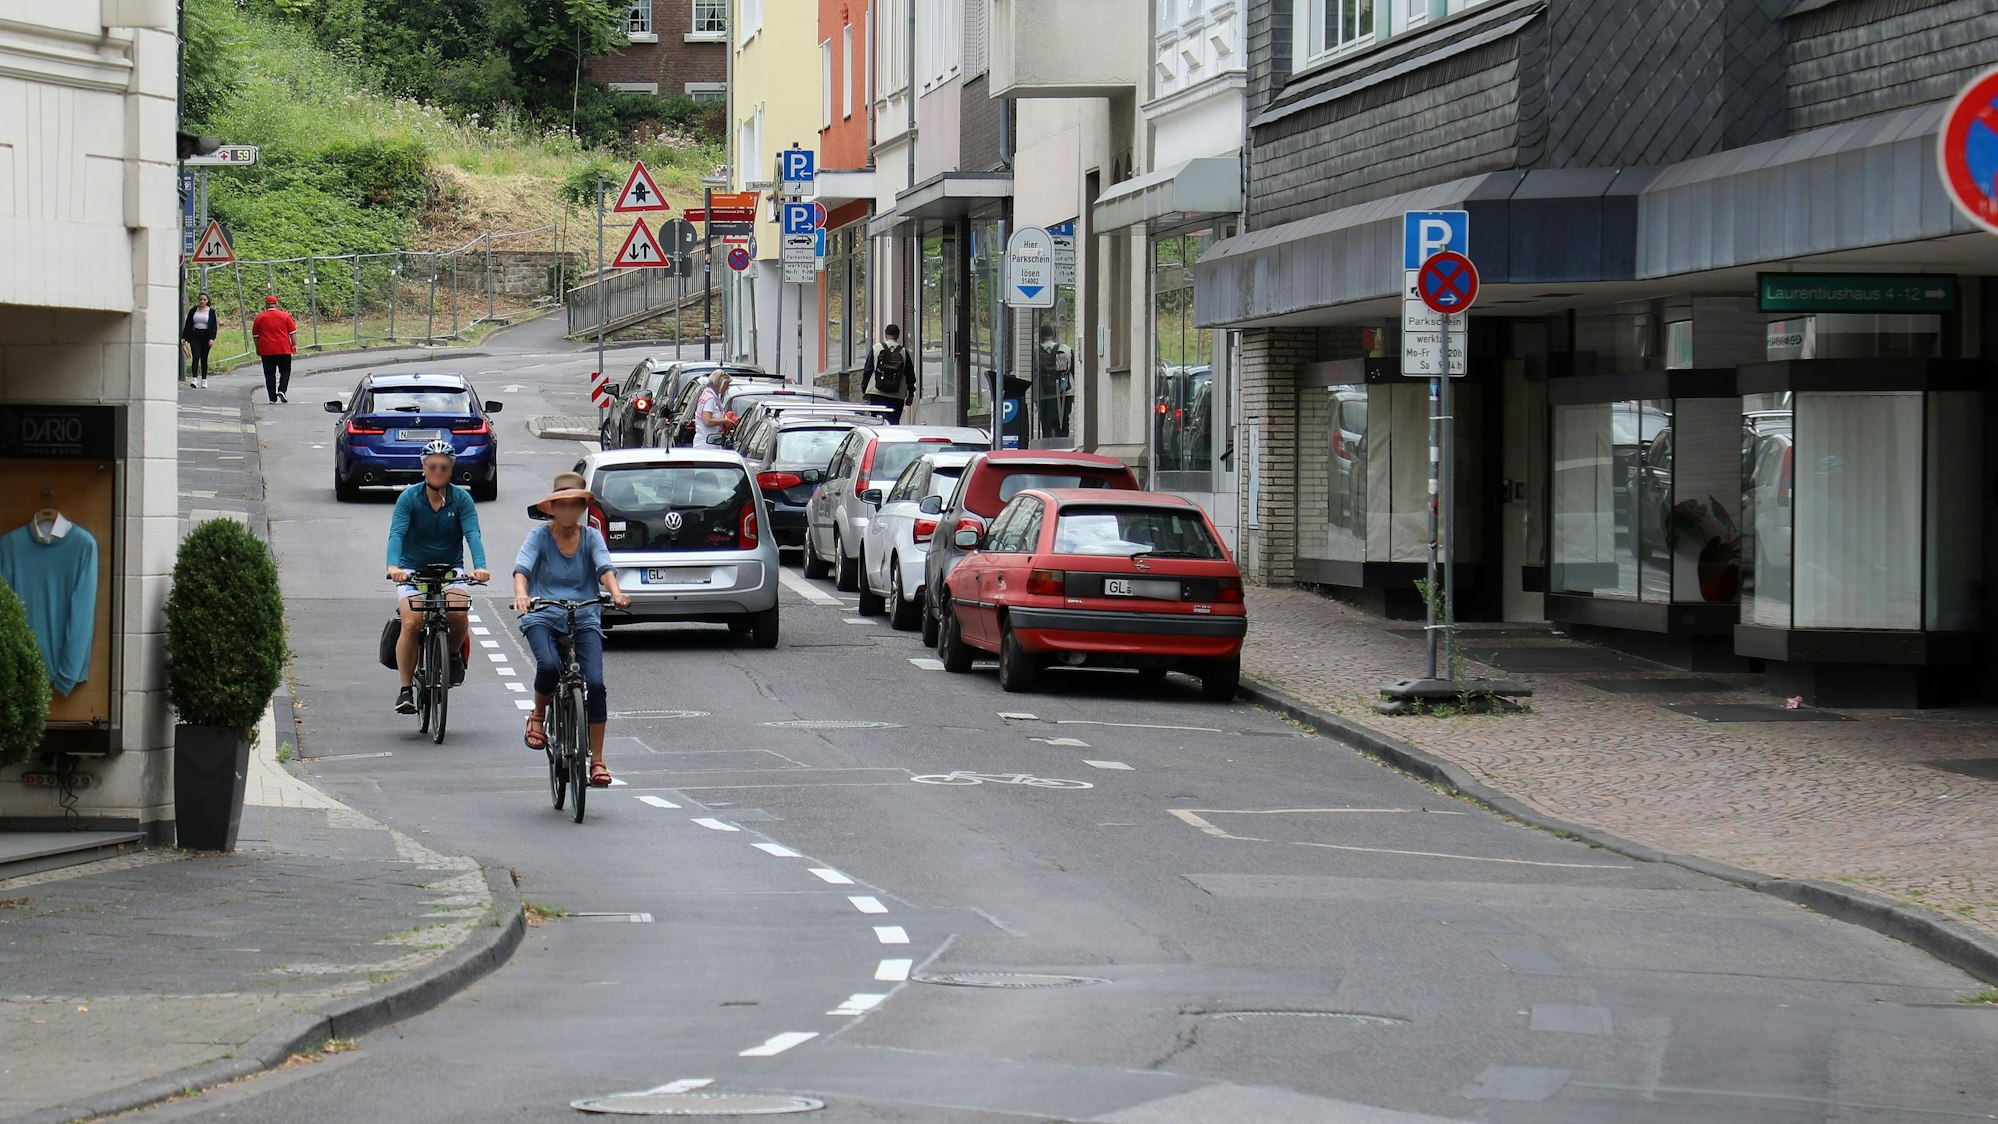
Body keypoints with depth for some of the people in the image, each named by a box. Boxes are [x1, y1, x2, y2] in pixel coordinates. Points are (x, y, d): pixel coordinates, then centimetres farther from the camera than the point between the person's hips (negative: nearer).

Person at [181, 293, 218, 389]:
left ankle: (204, 380, 15)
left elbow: (214, 326, 0)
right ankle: (194, 379, -22)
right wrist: (183, 337, 4)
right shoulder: (193, 311, 7)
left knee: (204, 359, 6)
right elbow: (188, 325, 9)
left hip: (206, 336, 0)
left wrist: (212, 339, -12)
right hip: (195, 336, 0)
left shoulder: (211, 312, 2)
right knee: (195, 357, -14)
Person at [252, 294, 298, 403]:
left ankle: (273, 398, 2)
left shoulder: (260, 317, 3)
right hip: (284, 349, -1)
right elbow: (293, 332, 1)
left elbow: (255, 335, 8)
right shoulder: (285, 316, 1)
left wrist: (258, 349, 17)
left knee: (270, 374, 6)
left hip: (266, 350, 1)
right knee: (285, 371, 10)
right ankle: (282, 390, -12)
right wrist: (295, 345, 6)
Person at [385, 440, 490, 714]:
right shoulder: (409, 497, -6)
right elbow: (397, 534, -18)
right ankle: (405, 689, -15)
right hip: (413, 571, -1)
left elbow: (472, 534, -15)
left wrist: (480, 566, -34)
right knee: (411, 622, -24)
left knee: (459, 614, -27)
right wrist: (393, 565, -37)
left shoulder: (461, 499, -3)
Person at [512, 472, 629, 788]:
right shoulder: (540, 536, 5)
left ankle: (597, 761, -5)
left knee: (595, 683, -15)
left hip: (584, 619, 2)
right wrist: (521, 594, -33)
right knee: (549, 665, -32)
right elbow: (522, 568, -11)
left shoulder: (591, 537, 9)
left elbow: (604, 567, -8)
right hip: (542, 616, -2)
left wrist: (616, 593, -29)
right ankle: (538, 716, 1)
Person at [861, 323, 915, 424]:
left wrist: (864, 390, 12)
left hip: (877, 394, 0)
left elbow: (867, 371, 3)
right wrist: (910, 395, 16)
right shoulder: (903, 352, 2)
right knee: (894, 424, 2)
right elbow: (910, 375, 7)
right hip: (897, 397, 0)